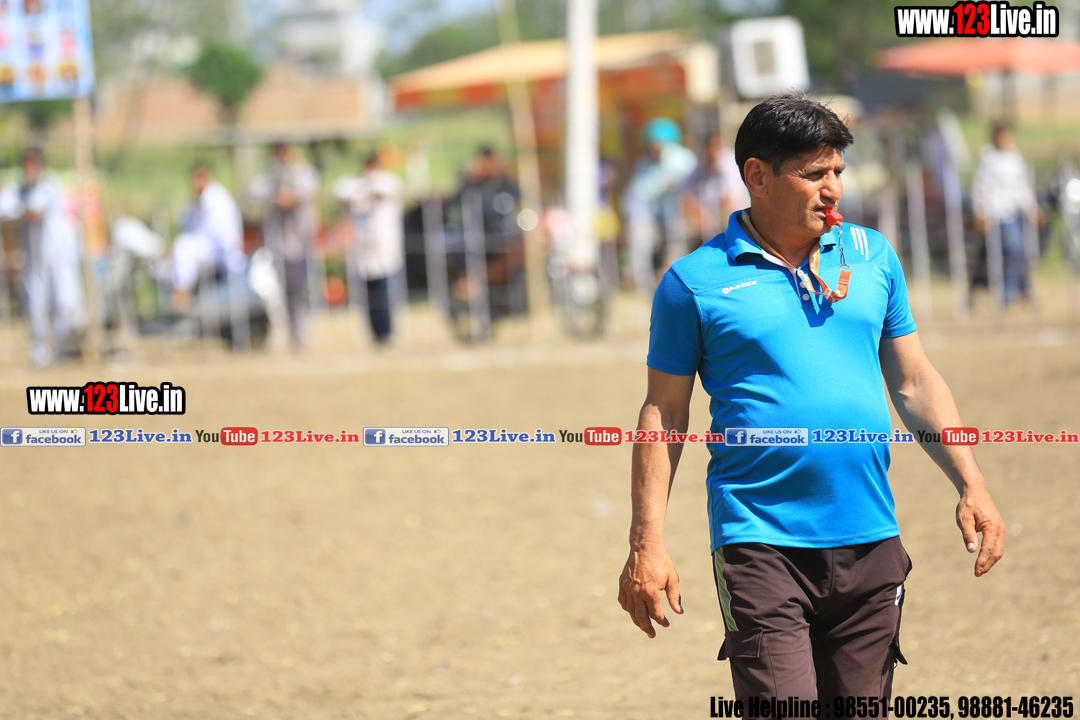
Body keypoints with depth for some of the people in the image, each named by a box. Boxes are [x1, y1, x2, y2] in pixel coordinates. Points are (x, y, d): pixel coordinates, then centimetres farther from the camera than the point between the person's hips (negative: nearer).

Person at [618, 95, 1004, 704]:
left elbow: (916, 383, 17)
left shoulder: (872, 255, 12)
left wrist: (972, 486, 7)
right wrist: (647, 545, -2)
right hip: (761, 546, -4)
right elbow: (663, 415, 2)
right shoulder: (695, 281, -1)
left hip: (871, 543, 4)